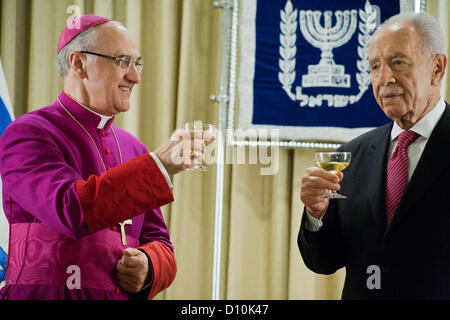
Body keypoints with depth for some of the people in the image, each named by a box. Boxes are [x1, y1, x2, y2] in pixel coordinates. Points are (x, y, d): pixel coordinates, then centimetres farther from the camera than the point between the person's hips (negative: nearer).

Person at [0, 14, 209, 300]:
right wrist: (159, 165, -21)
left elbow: (159, 242, 18)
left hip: (123, 295, 5)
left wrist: (148, 267, -3)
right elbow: (70, 210, -19)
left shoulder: (133, 149, 15)